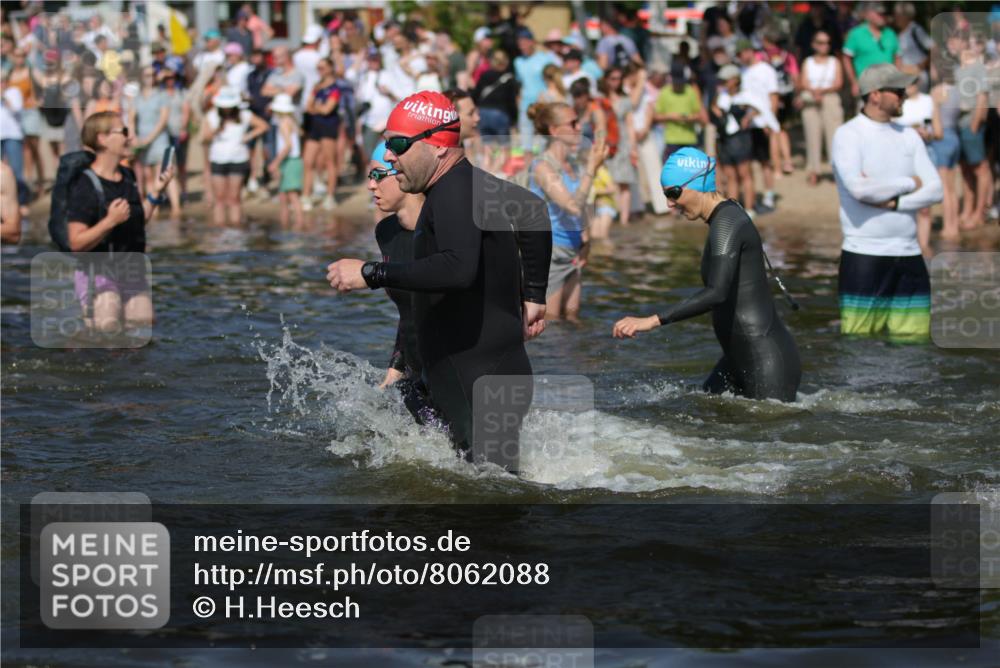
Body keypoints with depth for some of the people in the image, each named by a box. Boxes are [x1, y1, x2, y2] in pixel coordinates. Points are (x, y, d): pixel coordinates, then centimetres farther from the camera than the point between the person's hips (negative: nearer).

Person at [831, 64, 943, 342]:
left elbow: (934, 190, 4)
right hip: (864, 255, -6)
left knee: (915, 337, 5)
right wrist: (908, 184, -6)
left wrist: (892, 202, -12)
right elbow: (858, 188, -20)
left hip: (908, 254, 6)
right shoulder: (848, 135, -5)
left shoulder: (908, 137, 13)